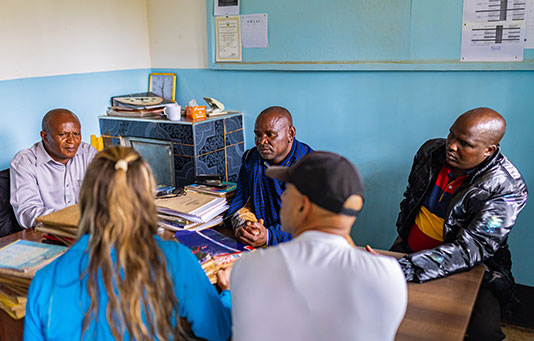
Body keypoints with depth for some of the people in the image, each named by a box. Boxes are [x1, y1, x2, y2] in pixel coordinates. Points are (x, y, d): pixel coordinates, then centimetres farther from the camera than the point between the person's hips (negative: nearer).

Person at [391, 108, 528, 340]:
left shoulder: (507, 189, -21)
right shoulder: (431, 151, -4)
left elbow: (469, 250, -30)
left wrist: (402, 268, -41)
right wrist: (402, 234, 10)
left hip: (471, 269, -4)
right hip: (410, 250, 4)